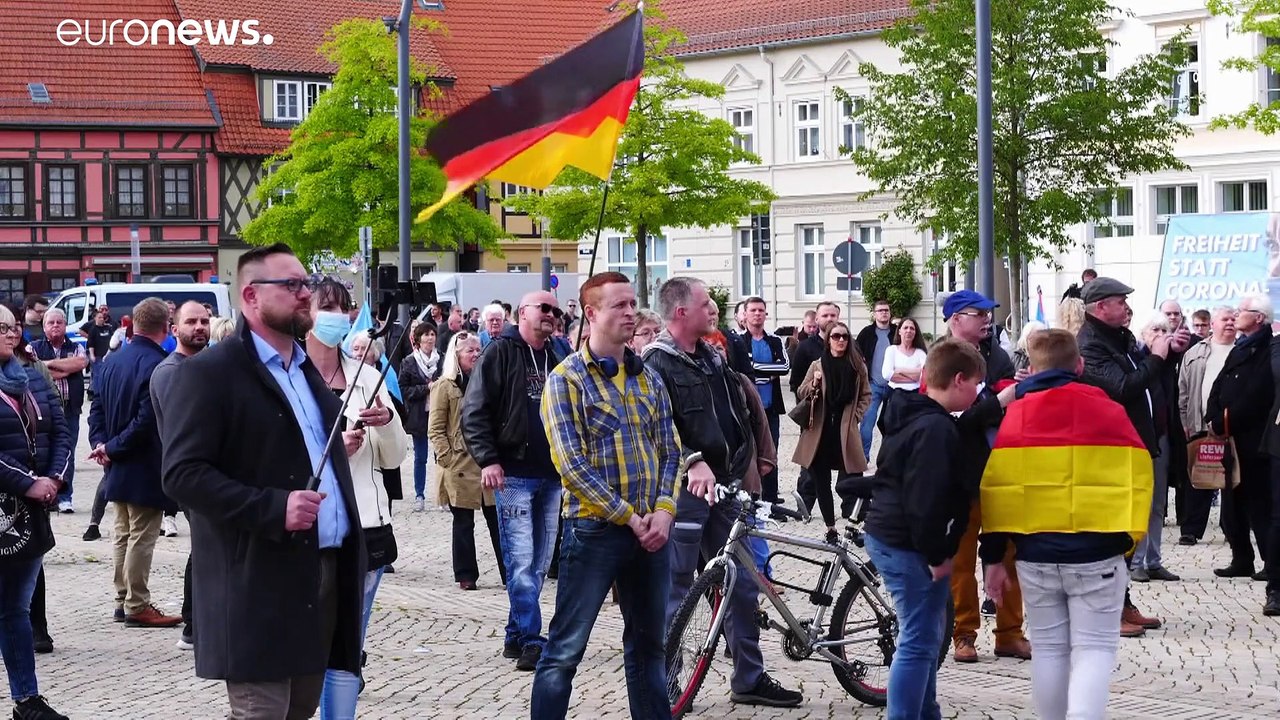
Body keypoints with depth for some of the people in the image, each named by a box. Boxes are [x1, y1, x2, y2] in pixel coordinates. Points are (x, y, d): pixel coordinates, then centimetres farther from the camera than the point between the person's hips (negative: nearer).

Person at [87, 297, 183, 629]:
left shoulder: (114, 361, 6)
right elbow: (148, 420, -24)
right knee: (142, 537, -1)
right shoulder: (157, 365, -20)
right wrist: (112, 448, -15)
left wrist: (103, 444, -2)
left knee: (124, 535, 16)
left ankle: (124, 600, 23)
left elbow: (97, 407, 8)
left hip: (118, 467, 8)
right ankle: (137, 606, 3)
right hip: (146, 469, -8)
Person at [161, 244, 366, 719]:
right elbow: (183, 474, -16)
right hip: (260, 585, -8)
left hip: (323, 574, 8)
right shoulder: (210, 373, -8)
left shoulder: (307, 369, 18)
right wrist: (273, 507, -25)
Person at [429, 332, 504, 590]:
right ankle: (466, 575, 11)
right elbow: (435, 430, -4)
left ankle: (509, 573, 5)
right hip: (461, 466, -4)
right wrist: (447, 459, -12)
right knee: (463, 523, 4)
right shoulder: (445, 386, -1)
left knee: (497, 519, 2)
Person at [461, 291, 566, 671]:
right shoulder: (501, 353, -3)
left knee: (539, 563, 9)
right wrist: (488, 459, -17)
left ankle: (516, 635, 18)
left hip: (551, 476, 7)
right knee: (521, 561, -10)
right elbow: (474, 411, -8)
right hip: (514, 474, -7)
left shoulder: (555, 358, 15)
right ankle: (531, 640, -11)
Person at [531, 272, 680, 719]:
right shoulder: (567, 379, -6)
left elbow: (669, 451, 11)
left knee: (648, 645, 14)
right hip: (595, 530, -6)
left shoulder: (648, 378, 12)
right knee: (565, 651, -4)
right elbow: (572, 464, -13)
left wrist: (664, 510, -6)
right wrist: (629, 517, -14)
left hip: (652, 530, 6)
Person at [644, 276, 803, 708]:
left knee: (742, 584, 12)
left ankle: (750, 678, 21)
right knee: (676, 589, -2)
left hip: (722, 486, 8)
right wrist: (692, 461, -36)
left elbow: (738, 411, 23)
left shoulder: (712, 359, 15)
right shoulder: (658, 365, -11)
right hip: (683, 491, -8)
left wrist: (741, 461, 12)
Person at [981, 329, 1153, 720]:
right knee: (1093, 649, 0)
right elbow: (1134, 479, 0)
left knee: (1049, 649, 13)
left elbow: (994, 489, 5)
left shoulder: (1014, 416, 5)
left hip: (1034, 552, 2)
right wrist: (1127, 538, 11)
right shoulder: (1108, 411, -1)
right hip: (1095, 552, -2)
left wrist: (993, 556, 9)